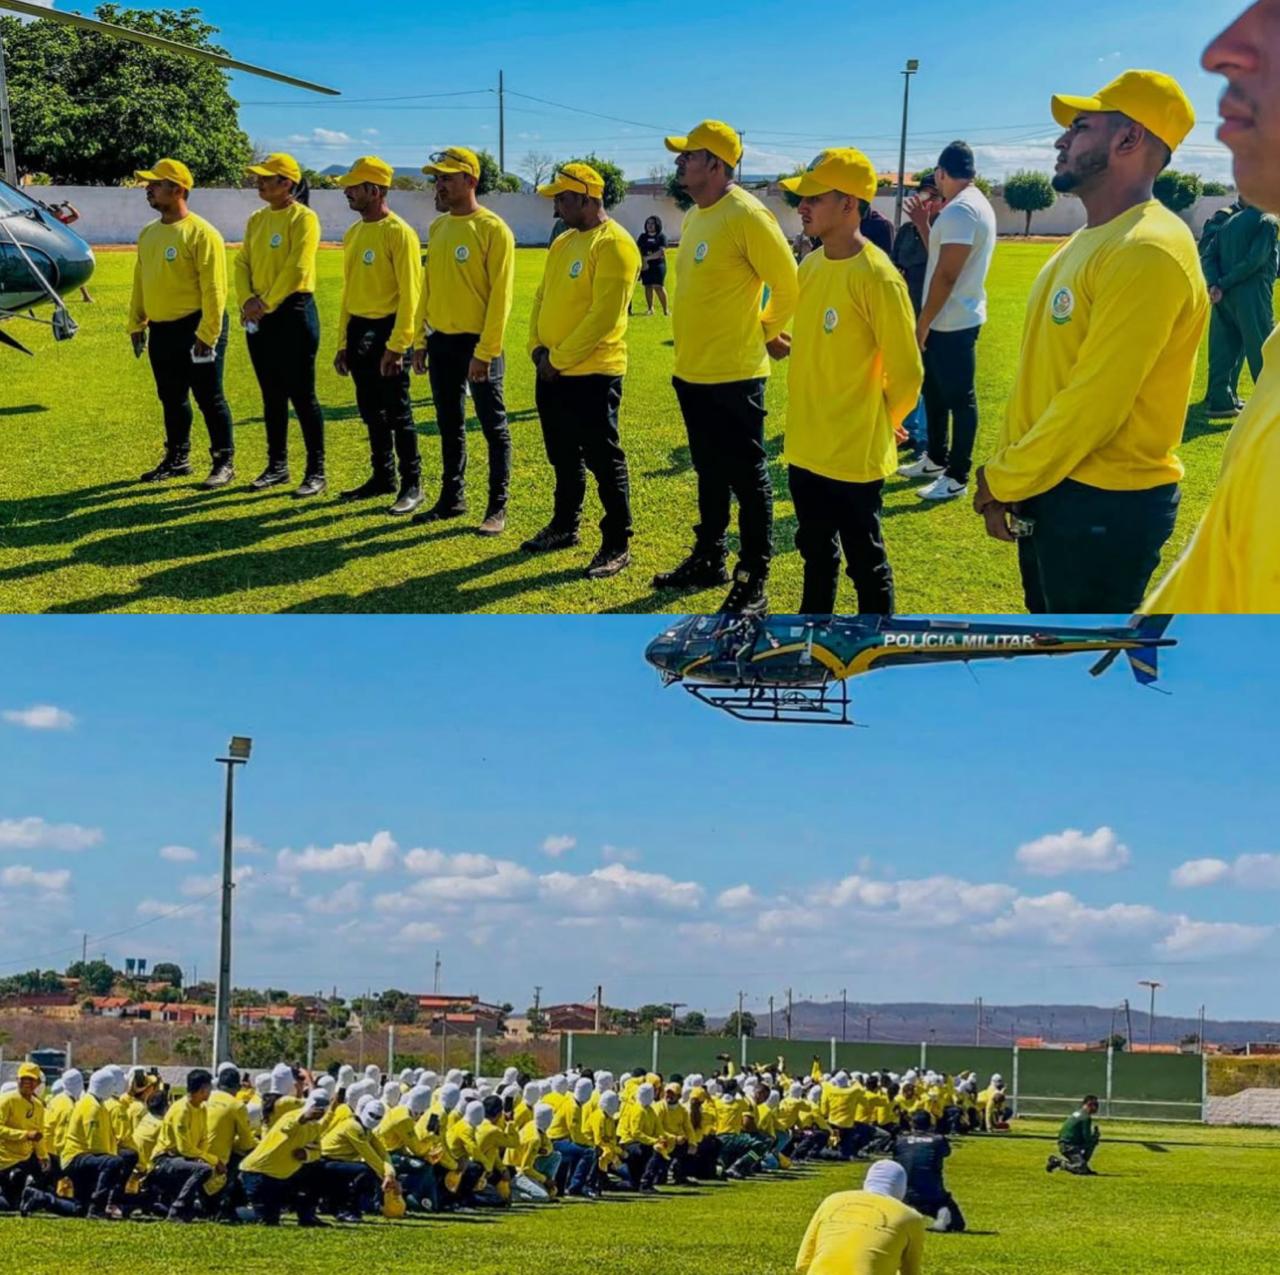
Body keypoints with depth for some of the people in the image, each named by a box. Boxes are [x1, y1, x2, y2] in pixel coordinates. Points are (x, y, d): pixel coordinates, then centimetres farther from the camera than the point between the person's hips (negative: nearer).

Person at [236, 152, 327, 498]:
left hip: (294, 311, -7)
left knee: (301, 394, -5)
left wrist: (267, 303, -15)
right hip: (259, 317, 7)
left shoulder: (303, 218, -9)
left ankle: (316, 471, 1)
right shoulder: (257, 220, 14)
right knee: (271, 395, 13)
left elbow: (296, 269, -17)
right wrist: (247, 299, -6)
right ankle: (277, 466, 22)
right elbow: (242, 263, 11)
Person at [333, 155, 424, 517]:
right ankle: (382, 477, 25)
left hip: (387, 329, -8)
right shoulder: (353, 234, 12)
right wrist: (343, 342, 15)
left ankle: (411, 485, 5)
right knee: (370, 411, 14)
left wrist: (396, 345, -20)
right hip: (358, 329, 8)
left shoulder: (399, 233, -13)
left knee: (397, 413, -3)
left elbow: (410, 294, -16)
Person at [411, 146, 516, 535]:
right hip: (441, 341, 7)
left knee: (493, 427, 2)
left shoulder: (493, 229, -12)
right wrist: (421, 340, 11)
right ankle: (452, 499, 26)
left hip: (477, 343, -7)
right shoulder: (437, 227, 10)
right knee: (449, 426, 15)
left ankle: (498, 508, 8)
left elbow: (500, 295, -15)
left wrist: (485, 352, -19)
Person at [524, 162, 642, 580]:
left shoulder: (614, 245, -16)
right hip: (553, 371, 9)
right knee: (563, 456, 19)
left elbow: (605, 316, -21)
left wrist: (560, 358, -17)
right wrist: (538, 346, 1)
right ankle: (564, 527, 33)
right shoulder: (564, 242, 13)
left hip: (592, 374, -9)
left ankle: (617, 545, 5)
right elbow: (542, 297, 18)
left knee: (603, 460, -2)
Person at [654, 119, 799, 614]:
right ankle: (709, 560, 32)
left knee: (747, 477, 1)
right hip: (691, 370, 9)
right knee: (709, 472, 20)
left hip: (733, 374, -9)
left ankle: (754, 580, 8)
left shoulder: (747, 216, -17)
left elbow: (788, 285, -14)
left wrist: (767, 333, -1)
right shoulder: (694, 216, 10)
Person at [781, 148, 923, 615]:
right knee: (816, 554, 21)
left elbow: (906, 374, -13)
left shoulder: (877, 277, -19)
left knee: (866, 563, 5)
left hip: (854, 453, -8)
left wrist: (880, 424, 1)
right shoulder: (810, 267, 5)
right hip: (806, 446, 8)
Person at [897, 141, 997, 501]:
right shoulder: (971, 205, 13)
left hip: (953, 322, -11)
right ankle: (936, 459, 34)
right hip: (949, 320, 11)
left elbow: (947, 274, -23)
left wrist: (922, 323, -18)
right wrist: (923, 224, 19)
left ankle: (957, 478, 2)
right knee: (935, 390, 21)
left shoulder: (961, 209, -20)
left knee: (959, 398, -3)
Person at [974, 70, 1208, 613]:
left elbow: (1094, 403, -23)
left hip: (1106, 506, -10)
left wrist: (1003, 481, -13)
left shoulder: (1147, 253, -20)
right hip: (1047, 488, 10)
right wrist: (1003, 475, 9)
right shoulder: (1088, 241, 14)